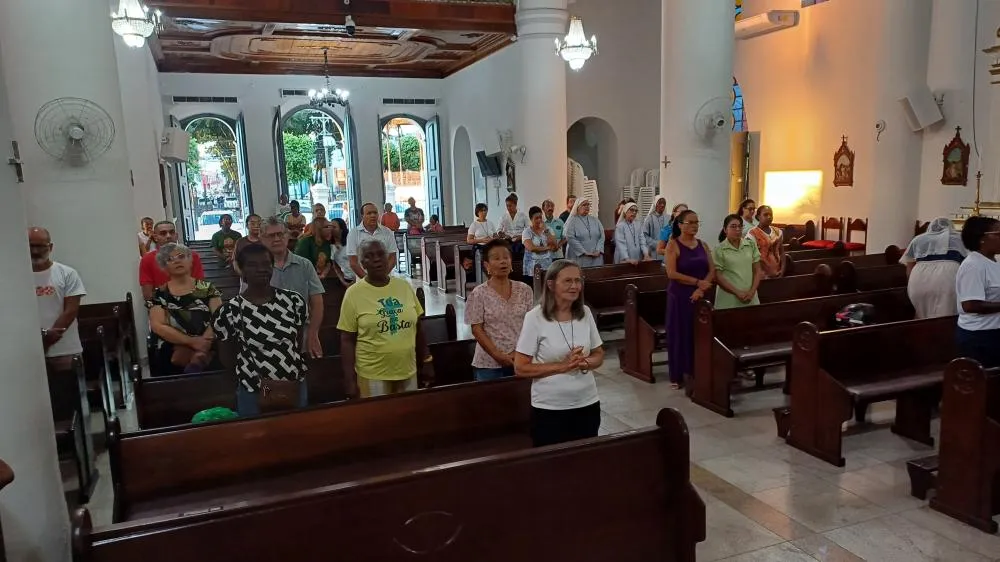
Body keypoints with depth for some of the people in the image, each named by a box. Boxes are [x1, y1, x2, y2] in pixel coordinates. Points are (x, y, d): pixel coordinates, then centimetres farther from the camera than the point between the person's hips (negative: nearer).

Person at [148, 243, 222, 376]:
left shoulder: (207, 288, 8)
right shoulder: (159, 294, 8)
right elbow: (157, 326, -2)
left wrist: (203, 343, -16)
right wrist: (192, 341, -13)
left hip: (209, 349, 0)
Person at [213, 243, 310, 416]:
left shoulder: (294, 300, -6)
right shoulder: (230, 312, -13)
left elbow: (298, 345, 5)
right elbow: (228, 359, -3)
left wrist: (293, 384, -1)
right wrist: (261, 383, -8)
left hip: (295, 387, 3)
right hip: (254, 393, -2)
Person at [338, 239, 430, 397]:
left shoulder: (404, 286, 2)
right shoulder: (354, 293, -8)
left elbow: (417, 328, 10)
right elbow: (347, 340, -6)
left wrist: (425, 361, 10)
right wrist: (351, 380, -9)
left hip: (408, 371, 4)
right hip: (372, 375, -3)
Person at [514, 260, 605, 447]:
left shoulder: (585, 313, 0)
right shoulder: (535, 317, -13)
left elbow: (599, 355, 10)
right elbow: (520, 368, -12)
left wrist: (586, 363, -12)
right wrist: (562, 366, -20)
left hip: (587, 404, 4)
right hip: (549, 409, -4)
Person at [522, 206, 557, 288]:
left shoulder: (548, 229, 11)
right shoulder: (527, 232, 1)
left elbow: (555, 246, -2)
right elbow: (531, 248, -14)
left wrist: (545, 230, -6)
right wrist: (547, 248, -5)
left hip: (547, 267, 3)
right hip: (532, 269, -3)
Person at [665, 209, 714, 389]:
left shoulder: (703, 245, 9)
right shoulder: (673, 245, -6)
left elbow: (712, 271, 3)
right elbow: (672, 273, -15)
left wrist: (701, 289, -13)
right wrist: (697, 282, -15)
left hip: (700, 296, 4)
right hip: (679, 296, -4)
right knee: (680, 334, 2)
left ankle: (696, 372, 17)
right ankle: (677, 375, 11)